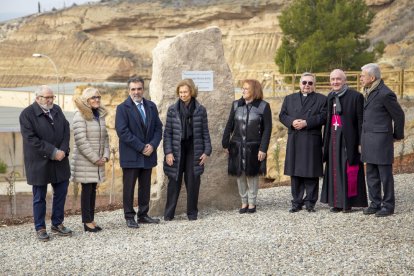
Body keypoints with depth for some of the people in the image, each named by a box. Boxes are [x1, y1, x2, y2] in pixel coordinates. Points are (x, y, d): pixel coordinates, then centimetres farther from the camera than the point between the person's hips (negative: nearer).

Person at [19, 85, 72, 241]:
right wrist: (53, 152, -20)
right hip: (39, 163, -6)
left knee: (61, 193, 11)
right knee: (39, 197, 5)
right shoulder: (27, 114, -10)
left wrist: (63, 150, -11)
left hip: (59, 161, 6)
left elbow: (66, 130, 5)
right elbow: (31, 139, -17)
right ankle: (40, 228, 16)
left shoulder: (57, 110, 9)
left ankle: (57, 224, 25)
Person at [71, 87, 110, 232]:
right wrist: (95, 159, -15)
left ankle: (91, 219, 14)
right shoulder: (80, 115, -11)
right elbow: (81, 140, -17)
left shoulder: (100, 114, 11)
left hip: (98, 160, 6)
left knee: (93, 189, 9)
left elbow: (105, 137, 14)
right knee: (87, 189, -2)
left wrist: (105, 155, 1)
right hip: (85, 160, -6)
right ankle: (87, 222, 4)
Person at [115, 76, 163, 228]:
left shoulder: (151, 106, 10)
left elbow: (158, 128, 9)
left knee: (145, 187, 10)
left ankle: (143, 215, 19)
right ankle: (129, 217, 9)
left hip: (148, 154, 5)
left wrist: (152, 145, -9)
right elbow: (123, 132, -14)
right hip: (131, 156, -5)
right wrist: (141, 147, -16)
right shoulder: (123, 108, -6)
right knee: (129, 187, 1)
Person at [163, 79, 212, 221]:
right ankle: (169, 213, 11)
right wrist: (168, 152, -8)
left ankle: (192, 212, 16)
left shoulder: (200, 110, 0)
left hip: (194, 149, 0)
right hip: (177, 150, 0)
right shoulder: (172, 110, 0)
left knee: (193, 182, 4)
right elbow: (167, 132, 0)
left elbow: (205, 132, 4)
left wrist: (207, 151, -2)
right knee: (174, 181, 2)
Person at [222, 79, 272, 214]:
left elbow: (267, 129, -6)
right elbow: (229, 125, 9)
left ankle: (252, 203, 17)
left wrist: (263, 148, -11)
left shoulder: (263, 106, -5)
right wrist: (225, 143, 6)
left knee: (252, 175, 5)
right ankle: (244, 202, 19)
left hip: (253, 147, -3)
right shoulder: (236, 105, 4)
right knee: (240, 175, 7)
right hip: (237, 147, 3)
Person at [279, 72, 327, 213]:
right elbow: (282, 115, 10)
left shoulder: (321, 99, 6)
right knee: (295, 172, 4)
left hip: (312, 141, -3)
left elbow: (323, 116, -6)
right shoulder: (289, 99, 17)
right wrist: (292, 122, -10)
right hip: (294, 141, 3)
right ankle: (297, 202, 10)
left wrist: (306, 122, -15)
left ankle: (310, 202, 6)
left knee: (311, 172, -1)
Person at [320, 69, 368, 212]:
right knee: (335, 171, 7)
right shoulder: (330, 97, 11)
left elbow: (361, 121, -10)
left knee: (349, 170, -1)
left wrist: (361, 142, -14)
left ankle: (348, 202, 7)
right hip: (333, 139, 6)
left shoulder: (355, 96, -8)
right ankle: (337, 202, 14)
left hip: (348, 140, -6)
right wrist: (325, 142, 11)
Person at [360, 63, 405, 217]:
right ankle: (375, 204, 20)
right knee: (371, 175, 12)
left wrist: (397, 136, 3)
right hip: (368, 140, 9)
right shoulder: (369, 92, 12)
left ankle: (388, 206, 8)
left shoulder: (385, 93, -15)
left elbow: (399, 115, -8)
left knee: (385, 175, 0)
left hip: (381, 140, -8)